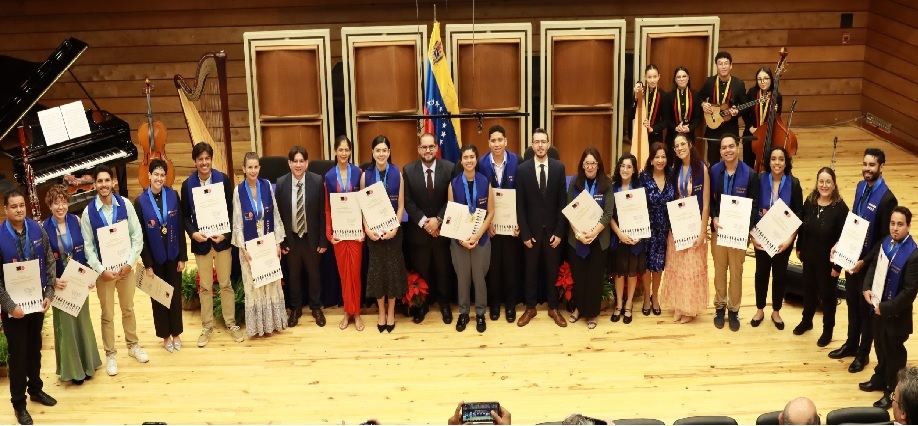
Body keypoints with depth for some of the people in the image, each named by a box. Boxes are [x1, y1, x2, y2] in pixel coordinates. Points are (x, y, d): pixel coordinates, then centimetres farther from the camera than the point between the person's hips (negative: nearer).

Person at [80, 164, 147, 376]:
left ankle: (133, 346, 35)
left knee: (128, 309, 17)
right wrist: (100, 270, -13)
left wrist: (130, 263, -12)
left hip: (125, 266, 1)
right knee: (107, 315, 9)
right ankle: (110, 354, 23)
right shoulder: (88, 212, -10)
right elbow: (88, 246, -6)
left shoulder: (125, 205, -9)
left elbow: (137, 236, -5)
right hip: (103, 270, -1)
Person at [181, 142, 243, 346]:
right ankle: (207, 327, 21)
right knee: (205, 286, 10)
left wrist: (226, 233, -15)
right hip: (201, 241, 1)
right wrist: (193, 233, -16)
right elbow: (185, 215, 1)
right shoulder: (187, 184, -2)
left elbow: (231, 210, -3)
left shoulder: (223, 180, -4)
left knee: (225, 284, 9)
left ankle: (231, 324, 22)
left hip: (222, 239, -1)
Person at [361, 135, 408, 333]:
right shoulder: (366, 175, -2)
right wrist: (367, 228, -12)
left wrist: (394, 228, -14)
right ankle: (381, 312, 19)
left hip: (393, 229, 0)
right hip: (373, 229, 1)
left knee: (393, 268, 6)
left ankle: (391, 312, 19)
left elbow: (401, 205, -3)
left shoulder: (397, 174, -4)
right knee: (376, 268, 7)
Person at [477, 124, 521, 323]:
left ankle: (511, 304, 22)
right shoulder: (482, 163, -8)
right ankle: (494, 303, 24)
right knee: (493, 264, 9)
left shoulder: (516, 161, -8)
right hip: (489, 222, 0)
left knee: (511, 264, 8)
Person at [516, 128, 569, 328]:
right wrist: (525, 233, -8)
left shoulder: (559, 167, -3)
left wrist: (559, 232, -6)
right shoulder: (522, 169, -5)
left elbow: (562, 202, -2)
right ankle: (530, 308, 23)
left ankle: (553, 308, 24)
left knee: (552, 270, 10)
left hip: (552, 229, 0)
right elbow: (520, 205, -4)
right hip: (532, 229, 0)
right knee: (531, 270, 10)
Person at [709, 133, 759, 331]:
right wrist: (714, 218, -15)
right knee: (719, 270, 14)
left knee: (736, 271, 12)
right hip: (718, 228, 1)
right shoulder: (714, 171, -5)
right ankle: (719, 307, 29)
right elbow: (709, 199, 1)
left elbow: (754, 205, -7)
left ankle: (734, 310, 25)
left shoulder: (750, 174, -11)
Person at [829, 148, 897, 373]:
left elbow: (886, 238, -20)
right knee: (852, 302, 20)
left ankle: (863, 354, 24)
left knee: (867, 308, 9)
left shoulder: (887, 198, -22)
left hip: (870, 261, -7)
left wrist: (865, 261, -22)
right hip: (851, 254, 7)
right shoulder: (861, 187, 1)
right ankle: (851, 344, 37)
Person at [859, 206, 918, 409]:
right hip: (878, 307, 7)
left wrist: (886, 308, -20)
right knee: (880, 347, 24)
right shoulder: (885, 242, -3)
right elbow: (873, 265, 10)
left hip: (896, 313, -7)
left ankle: (893, 392, 25)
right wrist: (867, 288, -6)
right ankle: (880, 379, 44)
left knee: (894, 352, 10)